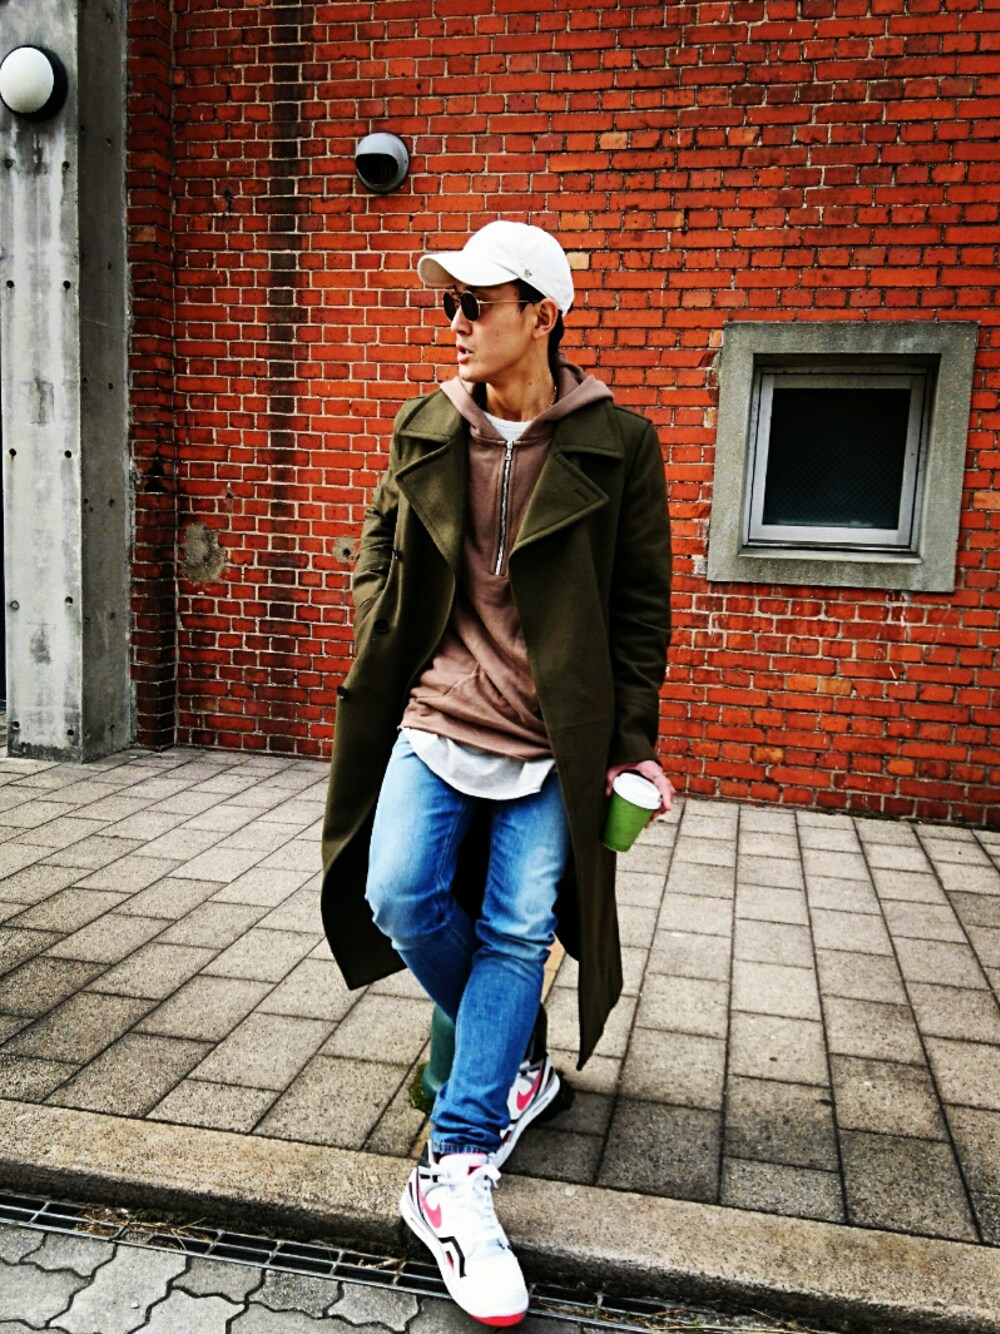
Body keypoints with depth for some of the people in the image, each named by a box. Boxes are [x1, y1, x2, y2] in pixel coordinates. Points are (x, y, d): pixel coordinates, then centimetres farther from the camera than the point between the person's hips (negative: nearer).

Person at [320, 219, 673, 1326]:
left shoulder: (616, 444, -3)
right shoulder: (426, 431, 6)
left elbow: (640, 607, 0)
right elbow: (378, 549, 18)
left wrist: (633, 742, -1)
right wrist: (384, 656, 6)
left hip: (551, 745, -2)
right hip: (434, 721, 3)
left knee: (516, 934, -2)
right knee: (398, 898, -9)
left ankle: (455, 1169, 9)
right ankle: (510, 1070, 19)